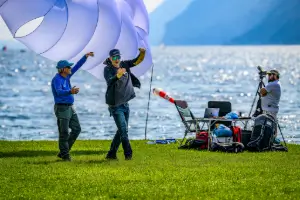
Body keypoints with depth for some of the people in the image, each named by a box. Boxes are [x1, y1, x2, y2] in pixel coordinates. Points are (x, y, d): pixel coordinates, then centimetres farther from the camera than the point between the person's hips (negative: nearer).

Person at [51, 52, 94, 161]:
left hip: (70, 107, 9)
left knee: (76, 129, 8)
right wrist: (70, 92, -54)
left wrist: (86, 56, 14)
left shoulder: (66, 76, 8)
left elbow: (77, 66, 17)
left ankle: (63, 152, 14)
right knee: (64, 133, -5)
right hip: (61, 108, -9)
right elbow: (59, 92, -36)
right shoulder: (57, 79, -19)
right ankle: (65, 155, 6)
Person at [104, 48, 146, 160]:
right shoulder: (108, 69, -13)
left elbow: (137, 61, 4)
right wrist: (118, 75, -51)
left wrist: (142, 53, -18)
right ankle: (128, 154, -12)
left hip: (125, 103, 7)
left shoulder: (124, 65, 5)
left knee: (122, 131, 12)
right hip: (115, 105, -7)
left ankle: (111, 154, 21)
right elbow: (109, 81, -31)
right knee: (123, 130, -13)